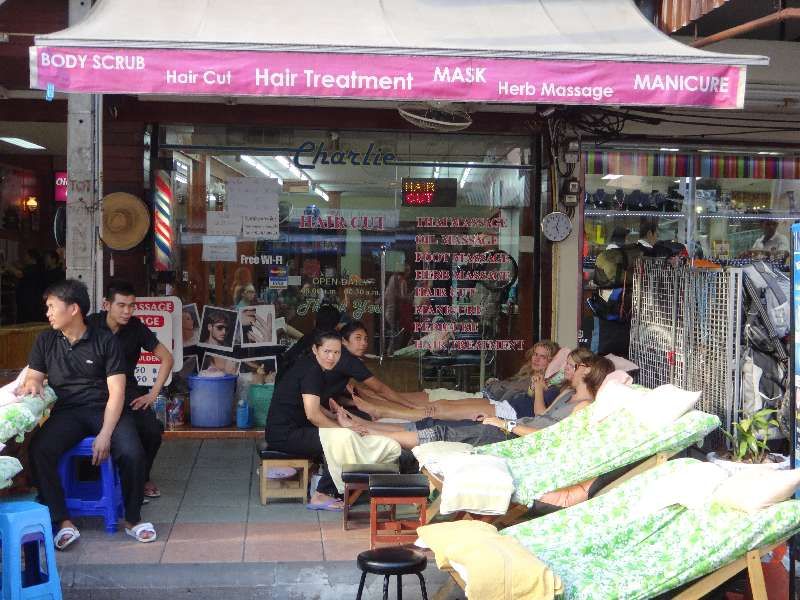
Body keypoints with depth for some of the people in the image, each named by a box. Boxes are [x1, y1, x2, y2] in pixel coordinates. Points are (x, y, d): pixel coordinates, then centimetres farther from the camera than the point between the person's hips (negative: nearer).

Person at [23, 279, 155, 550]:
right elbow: (34, 376, 13)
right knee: (38, 449, -29)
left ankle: (132, 519, -5)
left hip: (105, 410, -2)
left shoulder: (106, 341, -2)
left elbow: (116, 391, -8)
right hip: (66, 412, 2)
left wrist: (105, 434, -20)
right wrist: (31, 383, -15)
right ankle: (63, 521, -18)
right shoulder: (45, 341, 9)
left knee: (132, 453, -29)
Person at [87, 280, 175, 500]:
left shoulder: (136, 327, -3)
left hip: (127, 390, 2)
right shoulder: (91, 324, -6)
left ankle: (142, 476, 9)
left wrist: (153, 394, -2)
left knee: (152, 430, -22)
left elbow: (166, 358, 4)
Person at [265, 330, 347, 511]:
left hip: (284, 430, 10)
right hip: (285, 435, -10)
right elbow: (312, 414, -25)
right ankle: (321, 496, -7)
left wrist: (335, 417, 8)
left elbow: (311, 404, 22)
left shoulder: (307, 365, 12)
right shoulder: (312, 371, -17)